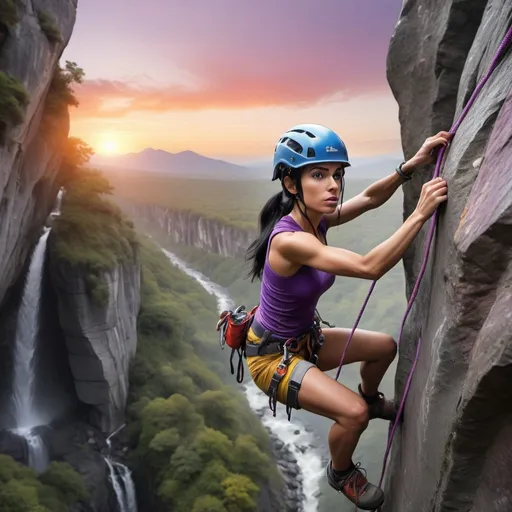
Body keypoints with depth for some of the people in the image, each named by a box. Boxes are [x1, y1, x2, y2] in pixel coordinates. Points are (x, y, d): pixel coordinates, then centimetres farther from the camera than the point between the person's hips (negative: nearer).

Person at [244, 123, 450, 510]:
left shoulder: (315, 219, -8)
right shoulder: (289, 240, -34)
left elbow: (370, 198, -2)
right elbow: (370, 267, -39)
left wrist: (412, 165, -18)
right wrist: (421, 213, -36)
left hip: (303, 338, 9)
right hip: (271, 354, -9)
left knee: (385, 347, 16)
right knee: (354, 413, -21)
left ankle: (371, 399, 48)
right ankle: (341, 474, 13)